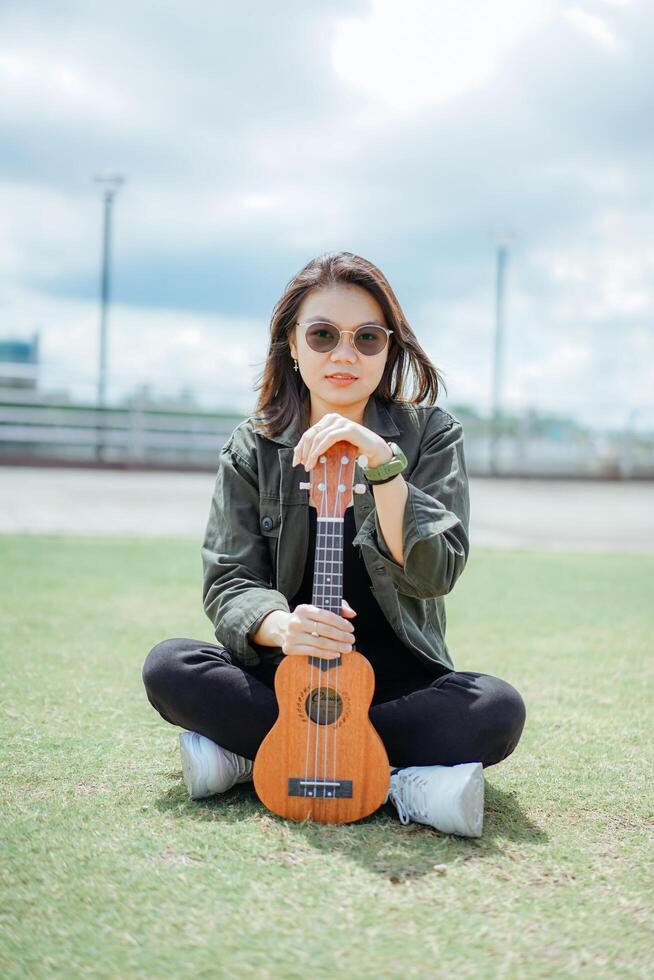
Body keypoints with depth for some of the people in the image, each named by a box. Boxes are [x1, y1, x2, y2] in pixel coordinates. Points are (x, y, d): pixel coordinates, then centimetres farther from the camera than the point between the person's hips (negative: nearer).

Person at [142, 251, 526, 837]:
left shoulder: (431, 435, -1)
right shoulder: (253, 449, 3)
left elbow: (435, 573, -14)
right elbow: (228, 582, -4)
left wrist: (381, 465, -26)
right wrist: (281, 625, -27)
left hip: (398, 679, -1)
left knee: (498, 710, -29)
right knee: (168, 668, -25)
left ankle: (246, 752, -22)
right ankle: (401, 782, -24)